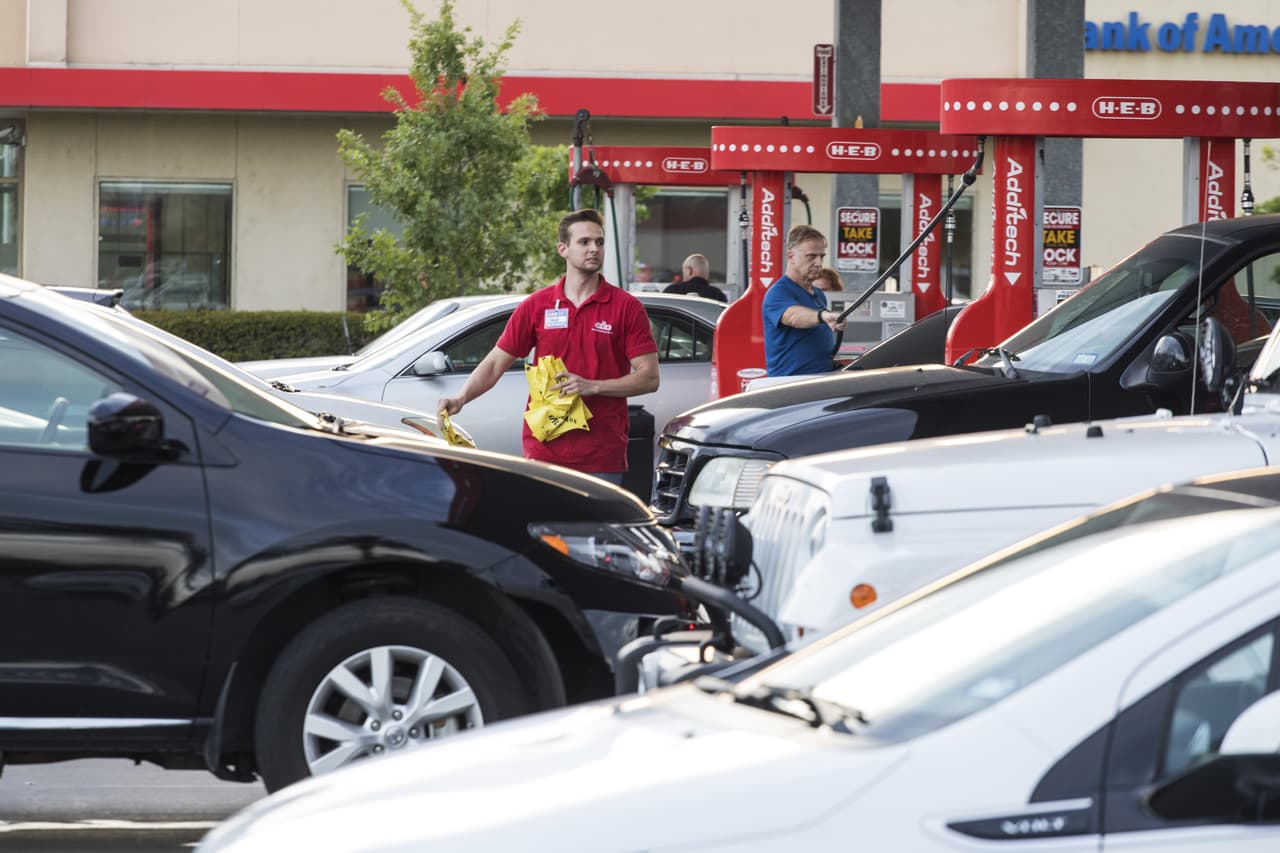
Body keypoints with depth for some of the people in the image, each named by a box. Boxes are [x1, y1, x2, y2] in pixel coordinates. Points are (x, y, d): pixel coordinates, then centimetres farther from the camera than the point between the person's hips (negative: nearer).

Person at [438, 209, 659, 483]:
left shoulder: (627, 308, 1)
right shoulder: (537, 306, 7)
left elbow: (649, 377, -3)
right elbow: (495, 363, 9)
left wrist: (592, 386, -14)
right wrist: (460, 399, -9)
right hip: (543, 451, 2)